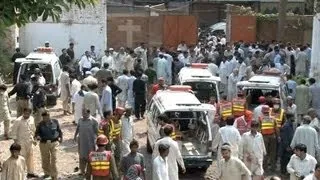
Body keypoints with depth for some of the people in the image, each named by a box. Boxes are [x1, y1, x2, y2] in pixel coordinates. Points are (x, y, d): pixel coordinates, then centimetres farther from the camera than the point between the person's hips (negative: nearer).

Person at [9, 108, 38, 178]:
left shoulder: (31, 119, -1)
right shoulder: (18, 121, -19)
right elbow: (13, 132, -13)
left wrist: (33, 139, 12)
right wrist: (15, 142, -14)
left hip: (29, 141, 6)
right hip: (21, 142, -6)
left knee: (30, 156, 14)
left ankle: (31, 172, 28)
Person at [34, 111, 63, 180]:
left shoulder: (55, 122, 1)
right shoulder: (41, 124, 0)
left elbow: (59, 130, 12)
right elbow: (37, 132, 2)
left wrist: (60, 137, 0)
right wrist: (37, 136, -19)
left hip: (54, 143, -1)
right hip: (44, 144, 2)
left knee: (54, 159, -6)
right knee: (45, 159, 11)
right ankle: (47, 172, 34)